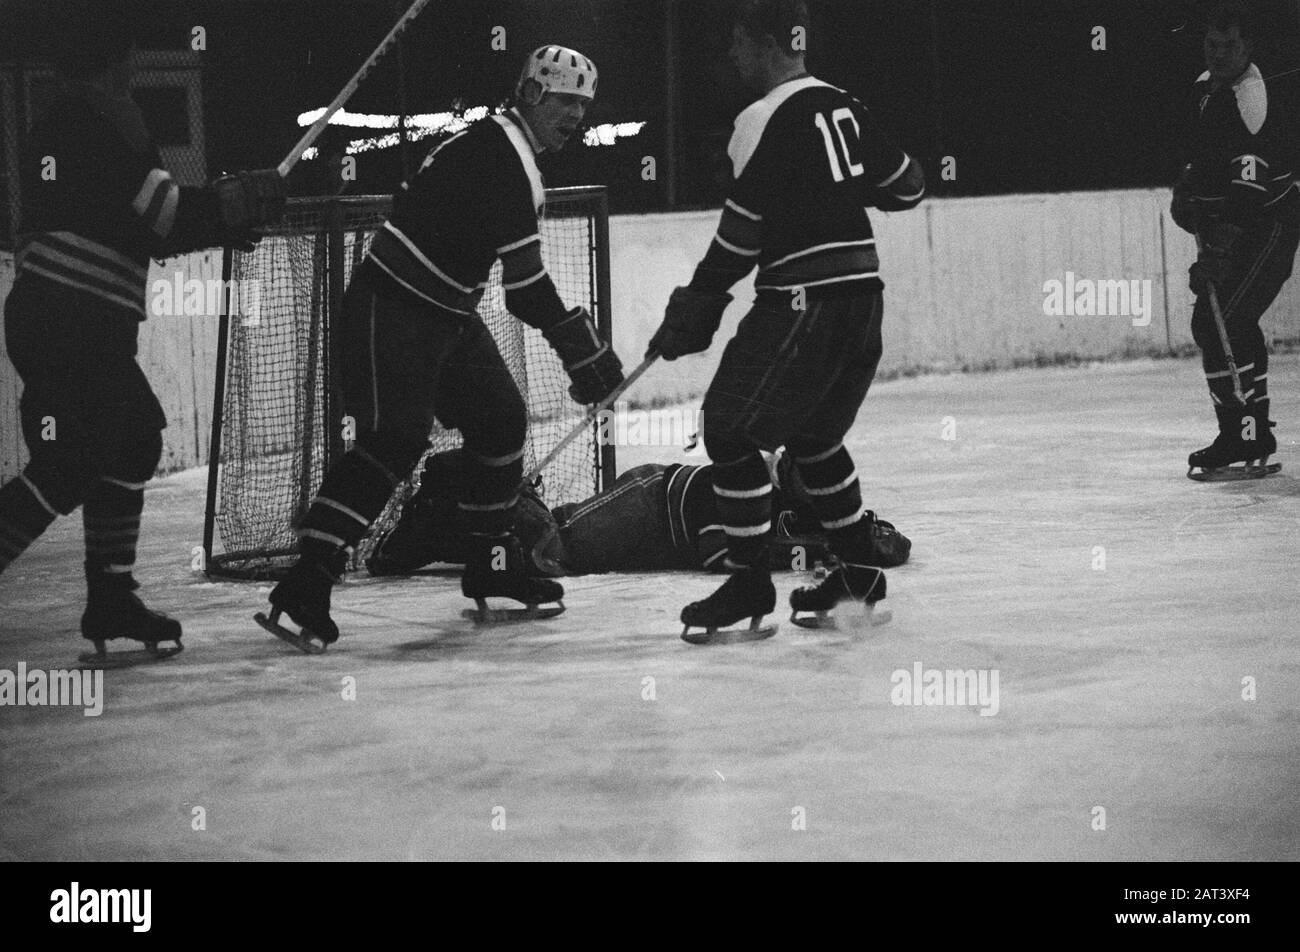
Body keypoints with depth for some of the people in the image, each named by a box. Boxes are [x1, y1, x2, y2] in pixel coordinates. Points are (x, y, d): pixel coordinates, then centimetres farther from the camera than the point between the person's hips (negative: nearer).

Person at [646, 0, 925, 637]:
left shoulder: (769, 122, -13)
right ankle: (859, 573, 26)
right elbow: (906, 187, 18)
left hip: (804, 303, -9)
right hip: (862, 298, 9)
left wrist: (693, 314, -7)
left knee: (730, 431, -3)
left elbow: (741, 235, -15)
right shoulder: (842, 108, 11)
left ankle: (751, 585, -3)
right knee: (812, 436, 23)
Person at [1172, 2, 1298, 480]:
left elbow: (1249, 185, -29)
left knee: (1224, 325, -18)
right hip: (1227, 226, 10)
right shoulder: (1206, 86, 11)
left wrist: (1221, 248, -35)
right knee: (1210, 324, 11)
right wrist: (1187, 190, 13)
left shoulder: (1252, 96, -20)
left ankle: (1247, 447, -18)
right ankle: (1246, 436, 20)